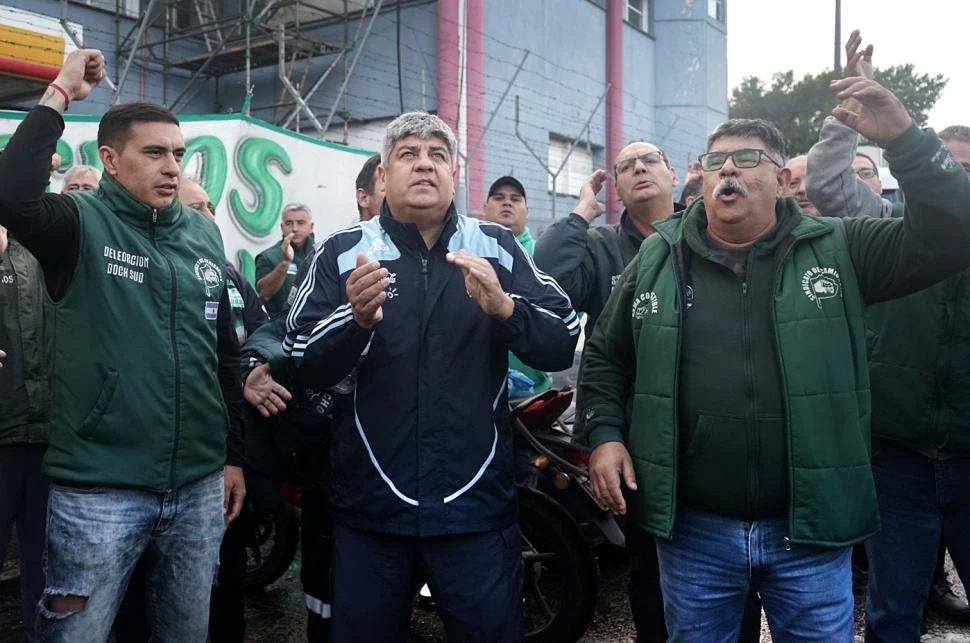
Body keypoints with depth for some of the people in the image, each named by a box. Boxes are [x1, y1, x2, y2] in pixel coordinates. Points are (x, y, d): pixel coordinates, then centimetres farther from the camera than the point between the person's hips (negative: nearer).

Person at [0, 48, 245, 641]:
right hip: (99, 489, -4)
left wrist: (234, 456, 12)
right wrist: (60, 95, -19)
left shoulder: (205, 234, 7)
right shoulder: (82, 223, -6)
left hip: (199, 486, 5)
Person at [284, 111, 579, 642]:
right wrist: (357, 319, -24)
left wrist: (503, 306, -22)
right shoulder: (343, 253, 1)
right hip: (369, 507, 1)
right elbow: (303, 366, -5)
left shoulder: (498, 248, 2)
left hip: (476, 506, 0)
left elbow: (562, 346, -3)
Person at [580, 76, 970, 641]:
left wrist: (902, 137, -17)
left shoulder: (837, 250, 0)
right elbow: (606, 356, 11)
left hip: (811, 529, -1)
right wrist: (605, 434, -2)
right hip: (693, 529, 1)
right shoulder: (657, 262, 3)